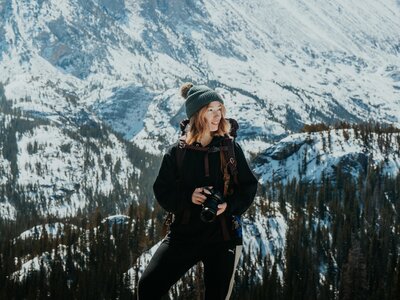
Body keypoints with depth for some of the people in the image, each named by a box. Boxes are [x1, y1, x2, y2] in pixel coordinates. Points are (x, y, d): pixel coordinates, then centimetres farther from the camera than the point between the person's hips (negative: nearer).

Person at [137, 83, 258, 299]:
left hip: (222, 236, 0)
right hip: (184, 233, 0)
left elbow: (249, 186, 3)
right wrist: (188, 196, -18)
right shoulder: (178, 152, -1)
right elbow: (162, 191, 0)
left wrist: (229, 205, -15)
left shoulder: (230, 149, 0)